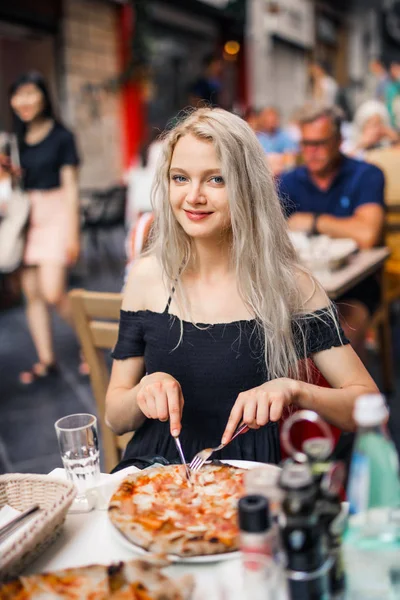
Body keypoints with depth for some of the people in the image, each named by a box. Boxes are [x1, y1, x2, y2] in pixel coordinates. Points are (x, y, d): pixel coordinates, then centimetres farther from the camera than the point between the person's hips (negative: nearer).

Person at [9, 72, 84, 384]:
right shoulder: (17, 140, 11)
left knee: (53, 293, -14)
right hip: (25, 217, 6)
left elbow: (71, 187, -5)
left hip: (55, 215, -5)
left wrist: (73, 234, -8)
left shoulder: (61, 136, -3)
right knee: (32, 293, 5)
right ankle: (46, 360, 16)